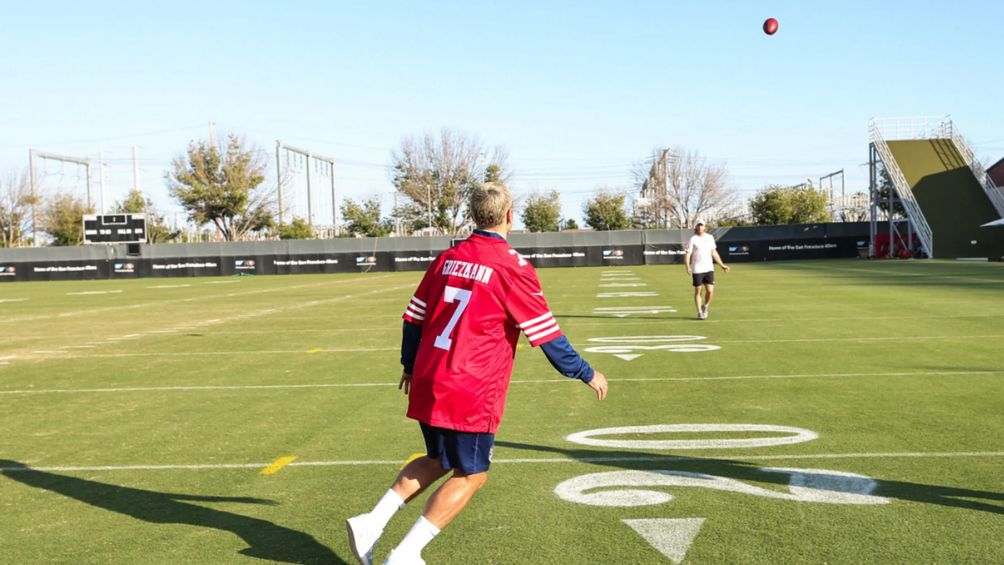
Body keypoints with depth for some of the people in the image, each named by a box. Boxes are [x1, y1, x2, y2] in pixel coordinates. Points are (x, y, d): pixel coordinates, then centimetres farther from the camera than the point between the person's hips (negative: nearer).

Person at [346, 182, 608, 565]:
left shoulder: (448, 258, 8)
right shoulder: (512, 268, -10)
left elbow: (414, 318, 14)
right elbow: (547, 335, -7)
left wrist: (410, 365, 29)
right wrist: (587, 374, 6)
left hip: (427, 384, 7)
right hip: (472, 394, -7)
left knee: (437, 461, 24)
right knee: (471, 475, 8)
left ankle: (371, 522, 13)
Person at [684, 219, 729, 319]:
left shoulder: (710, 237, 9)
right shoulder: (693, 239, -4)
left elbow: (714, 253, 18)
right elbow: (687, 254, -10)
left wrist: (722, 265, 18)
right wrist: (688, 267, -24)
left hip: (709, 269, 3)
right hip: (697, 270, -3)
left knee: (710, 291, -4)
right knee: (698, 291, 2)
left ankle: (705, 307, 22)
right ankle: (699, 312, 13)